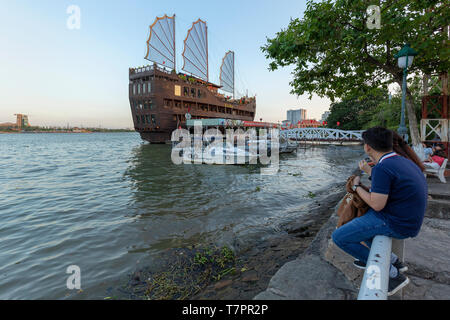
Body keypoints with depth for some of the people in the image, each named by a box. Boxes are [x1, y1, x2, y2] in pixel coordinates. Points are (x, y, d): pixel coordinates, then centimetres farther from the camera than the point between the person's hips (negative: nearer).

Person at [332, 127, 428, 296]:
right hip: (408, 218, 10)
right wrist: (369, 171, 27)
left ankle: (392, 273, 3)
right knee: (355, 219, 27)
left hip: (394, 224, -10)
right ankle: (392, 259, 22)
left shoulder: (382, 168, -25)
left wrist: (357, 186, -8)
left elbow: (377, 205, -23)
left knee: (339, 237, -9)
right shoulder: (404, 161, 5)